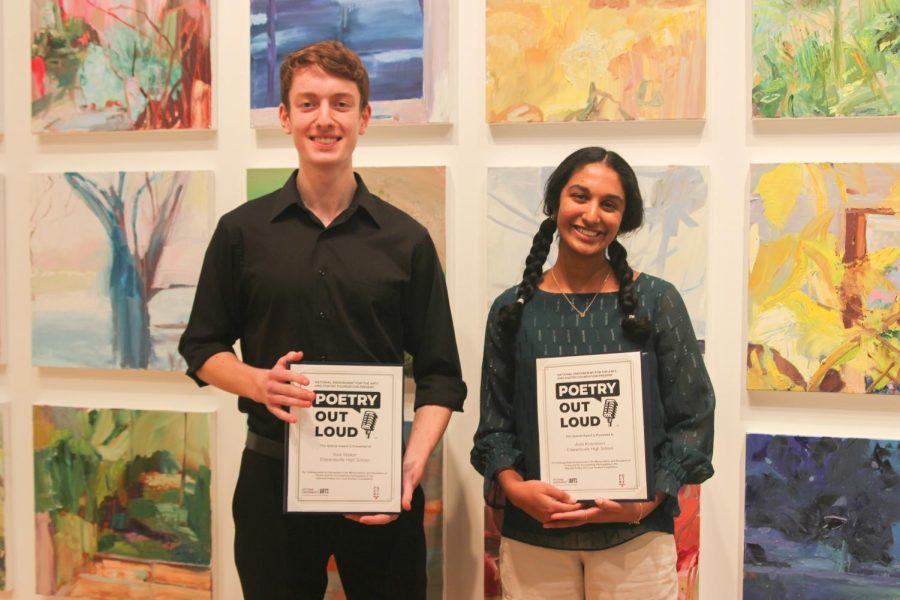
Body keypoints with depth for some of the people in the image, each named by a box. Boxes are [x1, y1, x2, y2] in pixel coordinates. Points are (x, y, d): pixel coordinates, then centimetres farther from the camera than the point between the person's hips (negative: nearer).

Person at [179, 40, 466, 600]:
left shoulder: (406, 239, 0)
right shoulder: (242, 231, 2)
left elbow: (440, 375, 1)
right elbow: (203, 349, 8)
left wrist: (411, 467, -13)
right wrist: (258, 382, -13)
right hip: (272, 475, 1)